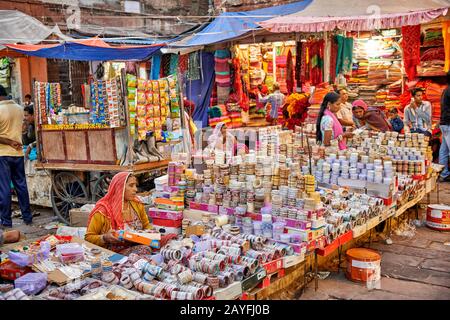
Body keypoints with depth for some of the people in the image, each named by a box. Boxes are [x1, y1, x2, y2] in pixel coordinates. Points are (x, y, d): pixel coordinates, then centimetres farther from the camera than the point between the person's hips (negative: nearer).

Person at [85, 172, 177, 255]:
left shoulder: (137, 205, 9)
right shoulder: (103, 210, -7)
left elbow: (147, 225, 24)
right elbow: (88, 238, -1)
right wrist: (104, 238, -20)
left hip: (137, 248, 6)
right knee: (144, 250, -36)